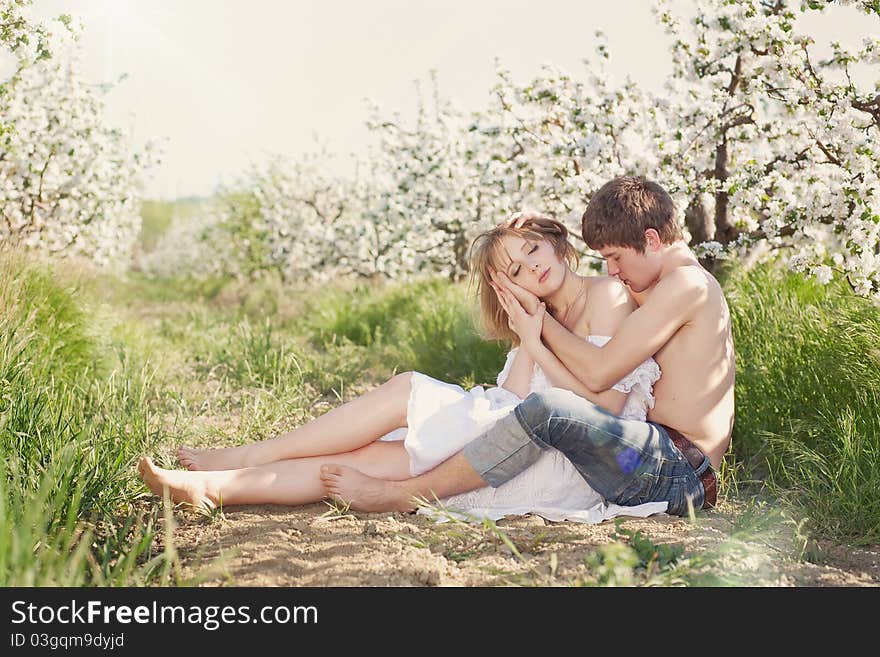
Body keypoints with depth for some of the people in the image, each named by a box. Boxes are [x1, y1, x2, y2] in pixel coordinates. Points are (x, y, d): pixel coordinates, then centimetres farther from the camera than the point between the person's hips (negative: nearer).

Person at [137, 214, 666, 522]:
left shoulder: (608, 296, -3)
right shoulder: (540, 323, 20)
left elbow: (605, 405, -15)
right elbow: (514, 411, 4)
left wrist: (536, 345, -11)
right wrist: (527, 339, -1)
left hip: (574, 467, -8)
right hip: (529, 450, 8)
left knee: (407, 392, -13)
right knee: (367, 456, -7)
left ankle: (250, 456, -4)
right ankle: (212, 486, -10)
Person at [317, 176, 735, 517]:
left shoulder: (685, 282, -11)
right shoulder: (690, 283, 22)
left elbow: (597, 373, -16)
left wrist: (539, 319, -4)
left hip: (678, 474, -11)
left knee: (547, 408, -31)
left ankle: (401, 496, -24)